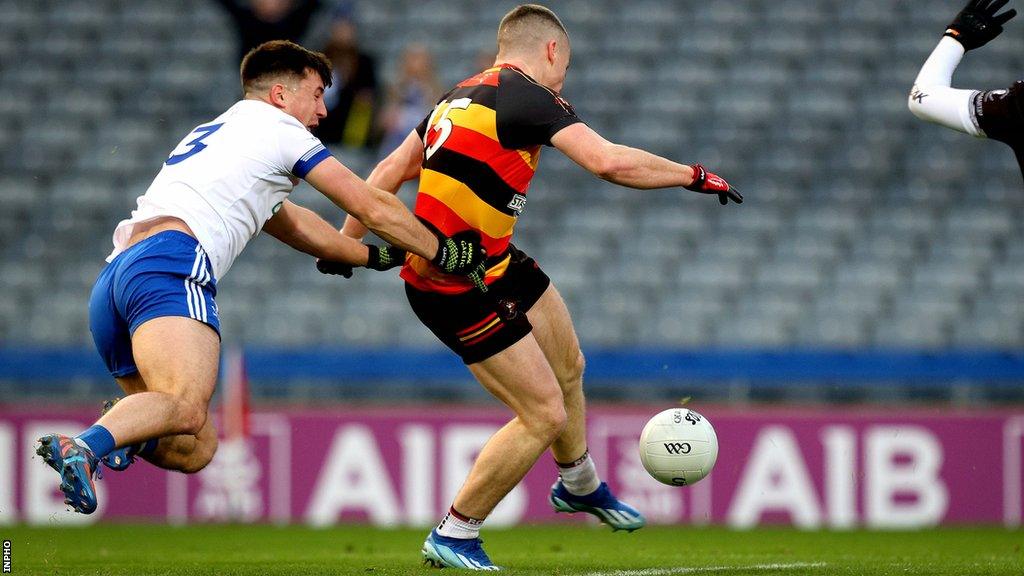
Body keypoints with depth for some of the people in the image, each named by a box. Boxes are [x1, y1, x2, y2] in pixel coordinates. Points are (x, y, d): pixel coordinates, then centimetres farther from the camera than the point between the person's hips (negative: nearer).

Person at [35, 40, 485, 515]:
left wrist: (373, 256, 56)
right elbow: (373, 209, 15)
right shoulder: (279, 129, 14)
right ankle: (82, 447, -55)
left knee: (193, 448, 9)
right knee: (186, 408, -31)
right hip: (169, 265, -8)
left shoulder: (211, 134, 37)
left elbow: (289, 224, 49)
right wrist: (445, 253, 28)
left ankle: (118, 433, -18)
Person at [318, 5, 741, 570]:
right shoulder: (530, 98, -16)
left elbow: (391, 170, 14)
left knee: (568, 365, 25)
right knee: (545, 415, -5)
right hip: (457, 289, -10)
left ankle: (579, 484, 50)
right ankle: (452, 537, 7)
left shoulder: (461, 95, 11)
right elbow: (611, 162, -26)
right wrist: (694, 176, -14)